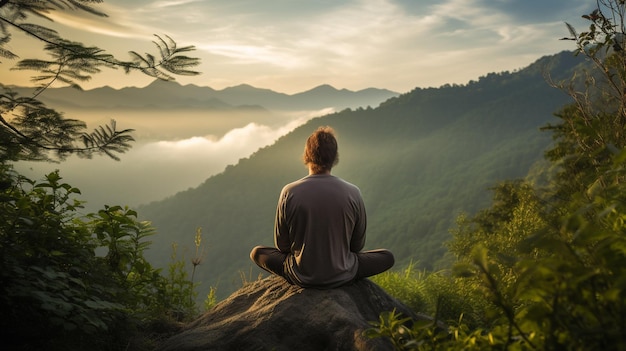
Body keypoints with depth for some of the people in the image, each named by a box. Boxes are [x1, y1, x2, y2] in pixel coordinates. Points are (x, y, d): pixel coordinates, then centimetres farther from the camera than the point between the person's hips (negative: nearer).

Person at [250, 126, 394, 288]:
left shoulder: (289, 192, -15)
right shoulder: (353, 193, -14)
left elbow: (281, 245, -3)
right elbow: (358, 245, -1)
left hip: (301, 277, -1)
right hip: (341, 277, 1)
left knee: (257, 253, 24)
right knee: (388, 256, 22)